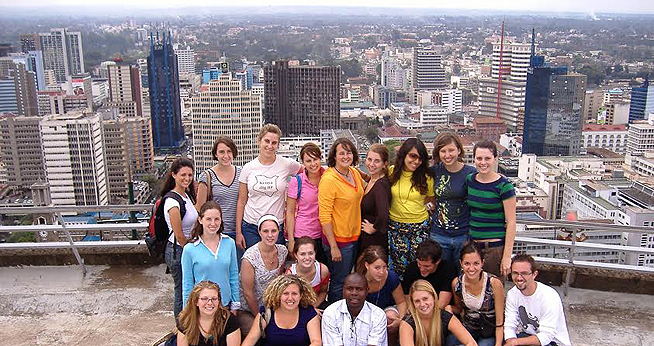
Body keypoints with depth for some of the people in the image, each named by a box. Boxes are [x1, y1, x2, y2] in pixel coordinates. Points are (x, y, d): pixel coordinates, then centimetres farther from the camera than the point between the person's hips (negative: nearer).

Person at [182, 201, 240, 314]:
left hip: (226, 304, 2)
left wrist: (235, 306, 8)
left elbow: (234, 276, 7)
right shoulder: (190, 249, -8)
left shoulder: (229, 243, -2)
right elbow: (187, 283, -1)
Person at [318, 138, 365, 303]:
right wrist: (333, 247, -20)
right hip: (338, 239, -8)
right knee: (339, 283, 5)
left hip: (354, 236, 8)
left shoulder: (355, 173, 2)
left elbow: (362, 195, 23)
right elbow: (324, 216, -21)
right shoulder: (328, 179, -20)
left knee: (347, 278, 21)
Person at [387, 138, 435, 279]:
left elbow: (431, 201, 9)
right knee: (398, 267, 4)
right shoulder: (391, 172, -1)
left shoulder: (426, 178, -3)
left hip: (419, 227, -1)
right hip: (395, 226, 1)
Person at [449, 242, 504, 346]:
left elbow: (500, 322, -11)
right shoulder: (456, 283, -9)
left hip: (491, 332, -3)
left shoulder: (494, 283, -19)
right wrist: (449, 309, -10)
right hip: (468, 328, 3)